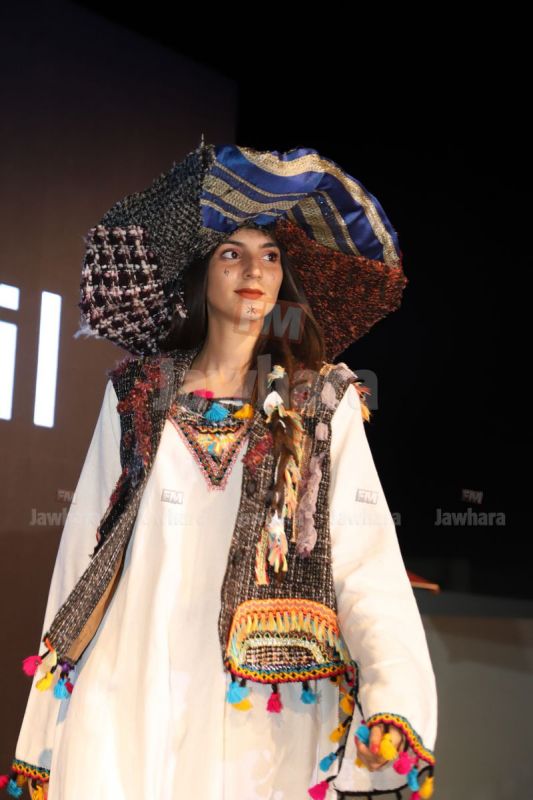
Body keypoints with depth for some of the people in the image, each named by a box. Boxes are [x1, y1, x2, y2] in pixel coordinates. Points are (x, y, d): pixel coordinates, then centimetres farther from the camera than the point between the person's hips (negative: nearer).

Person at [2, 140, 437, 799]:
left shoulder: (325, 404, 4)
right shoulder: (137, 395, 8)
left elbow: (366, 555, -6)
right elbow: (84, 549, 8)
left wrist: (395, 695, -23)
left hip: (262, 703, -1)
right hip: (126, 697, 1)